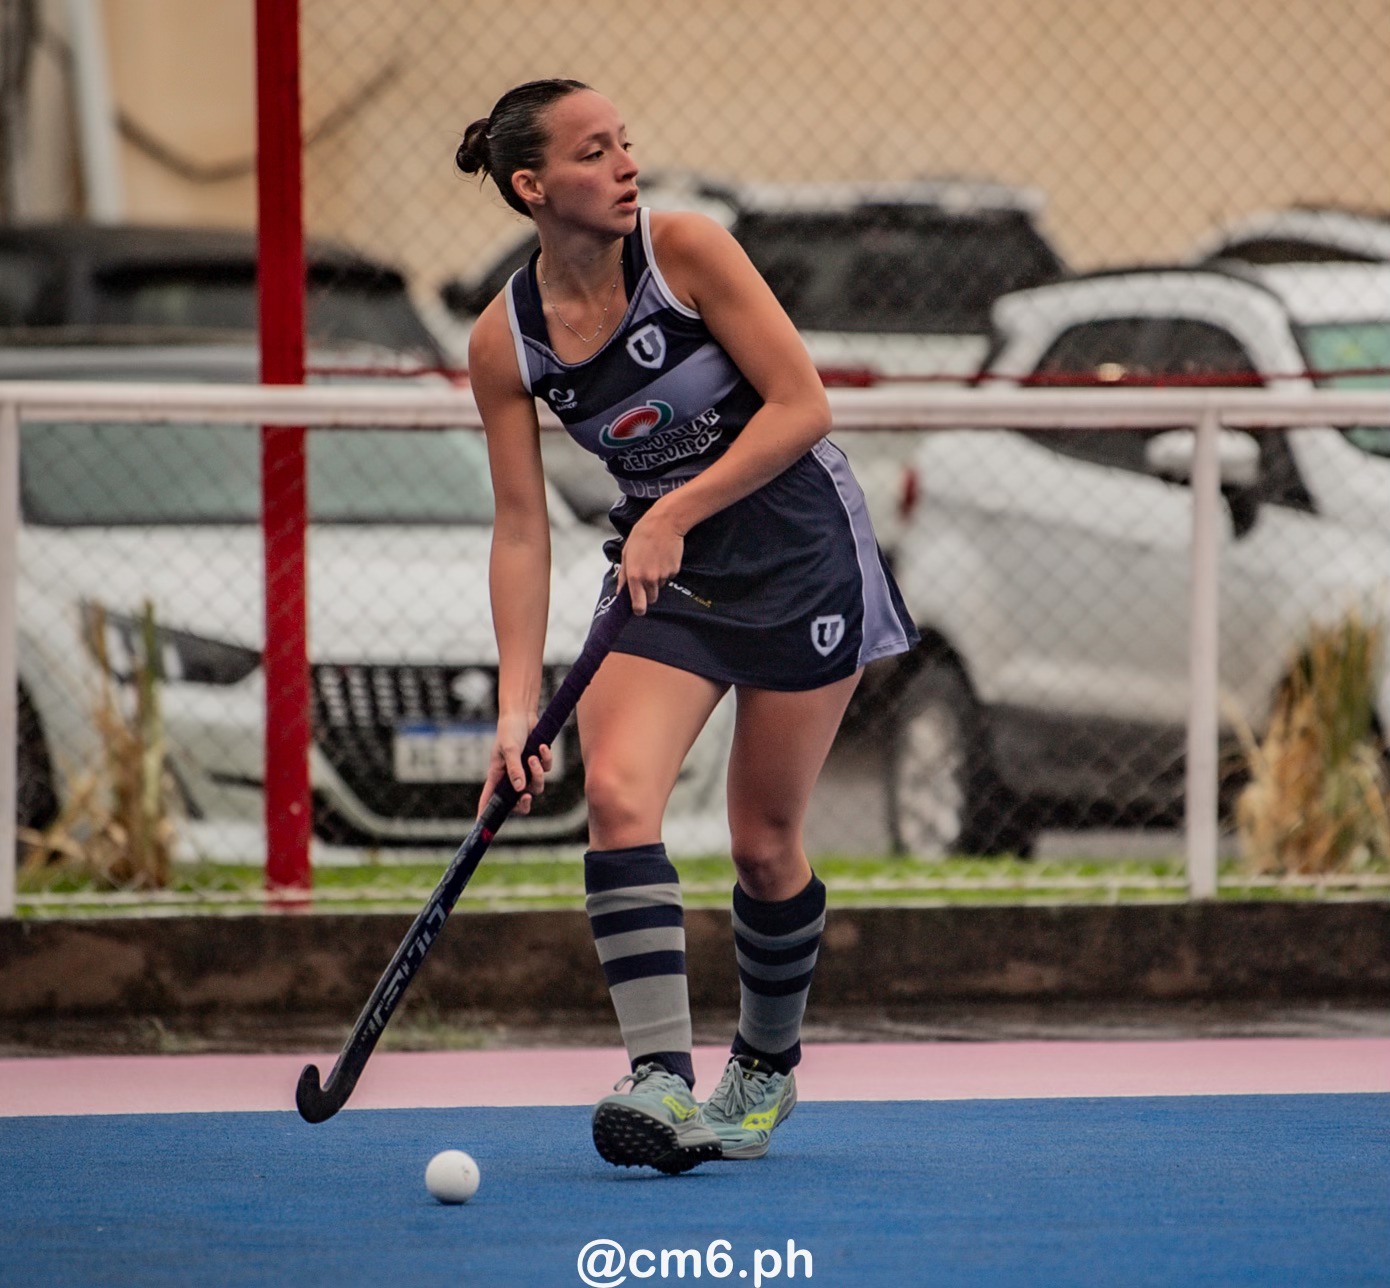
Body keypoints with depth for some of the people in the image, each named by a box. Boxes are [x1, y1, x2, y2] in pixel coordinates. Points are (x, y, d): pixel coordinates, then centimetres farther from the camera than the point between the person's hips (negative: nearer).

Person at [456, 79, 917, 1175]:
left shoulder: (684, 249, -16)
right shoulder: (506, 340, -7)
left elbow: (802, 405, -16)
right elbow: (521, 528, -4)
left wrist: (674, 514, -23)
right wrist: (518, 704, -11)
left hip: (797, 547, -3)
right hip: (662, 577, 3)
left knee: (764, 842, 1)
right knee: (617, 792, -22)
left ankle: (766, 1066, 27)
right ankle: (664, 1081, -30)